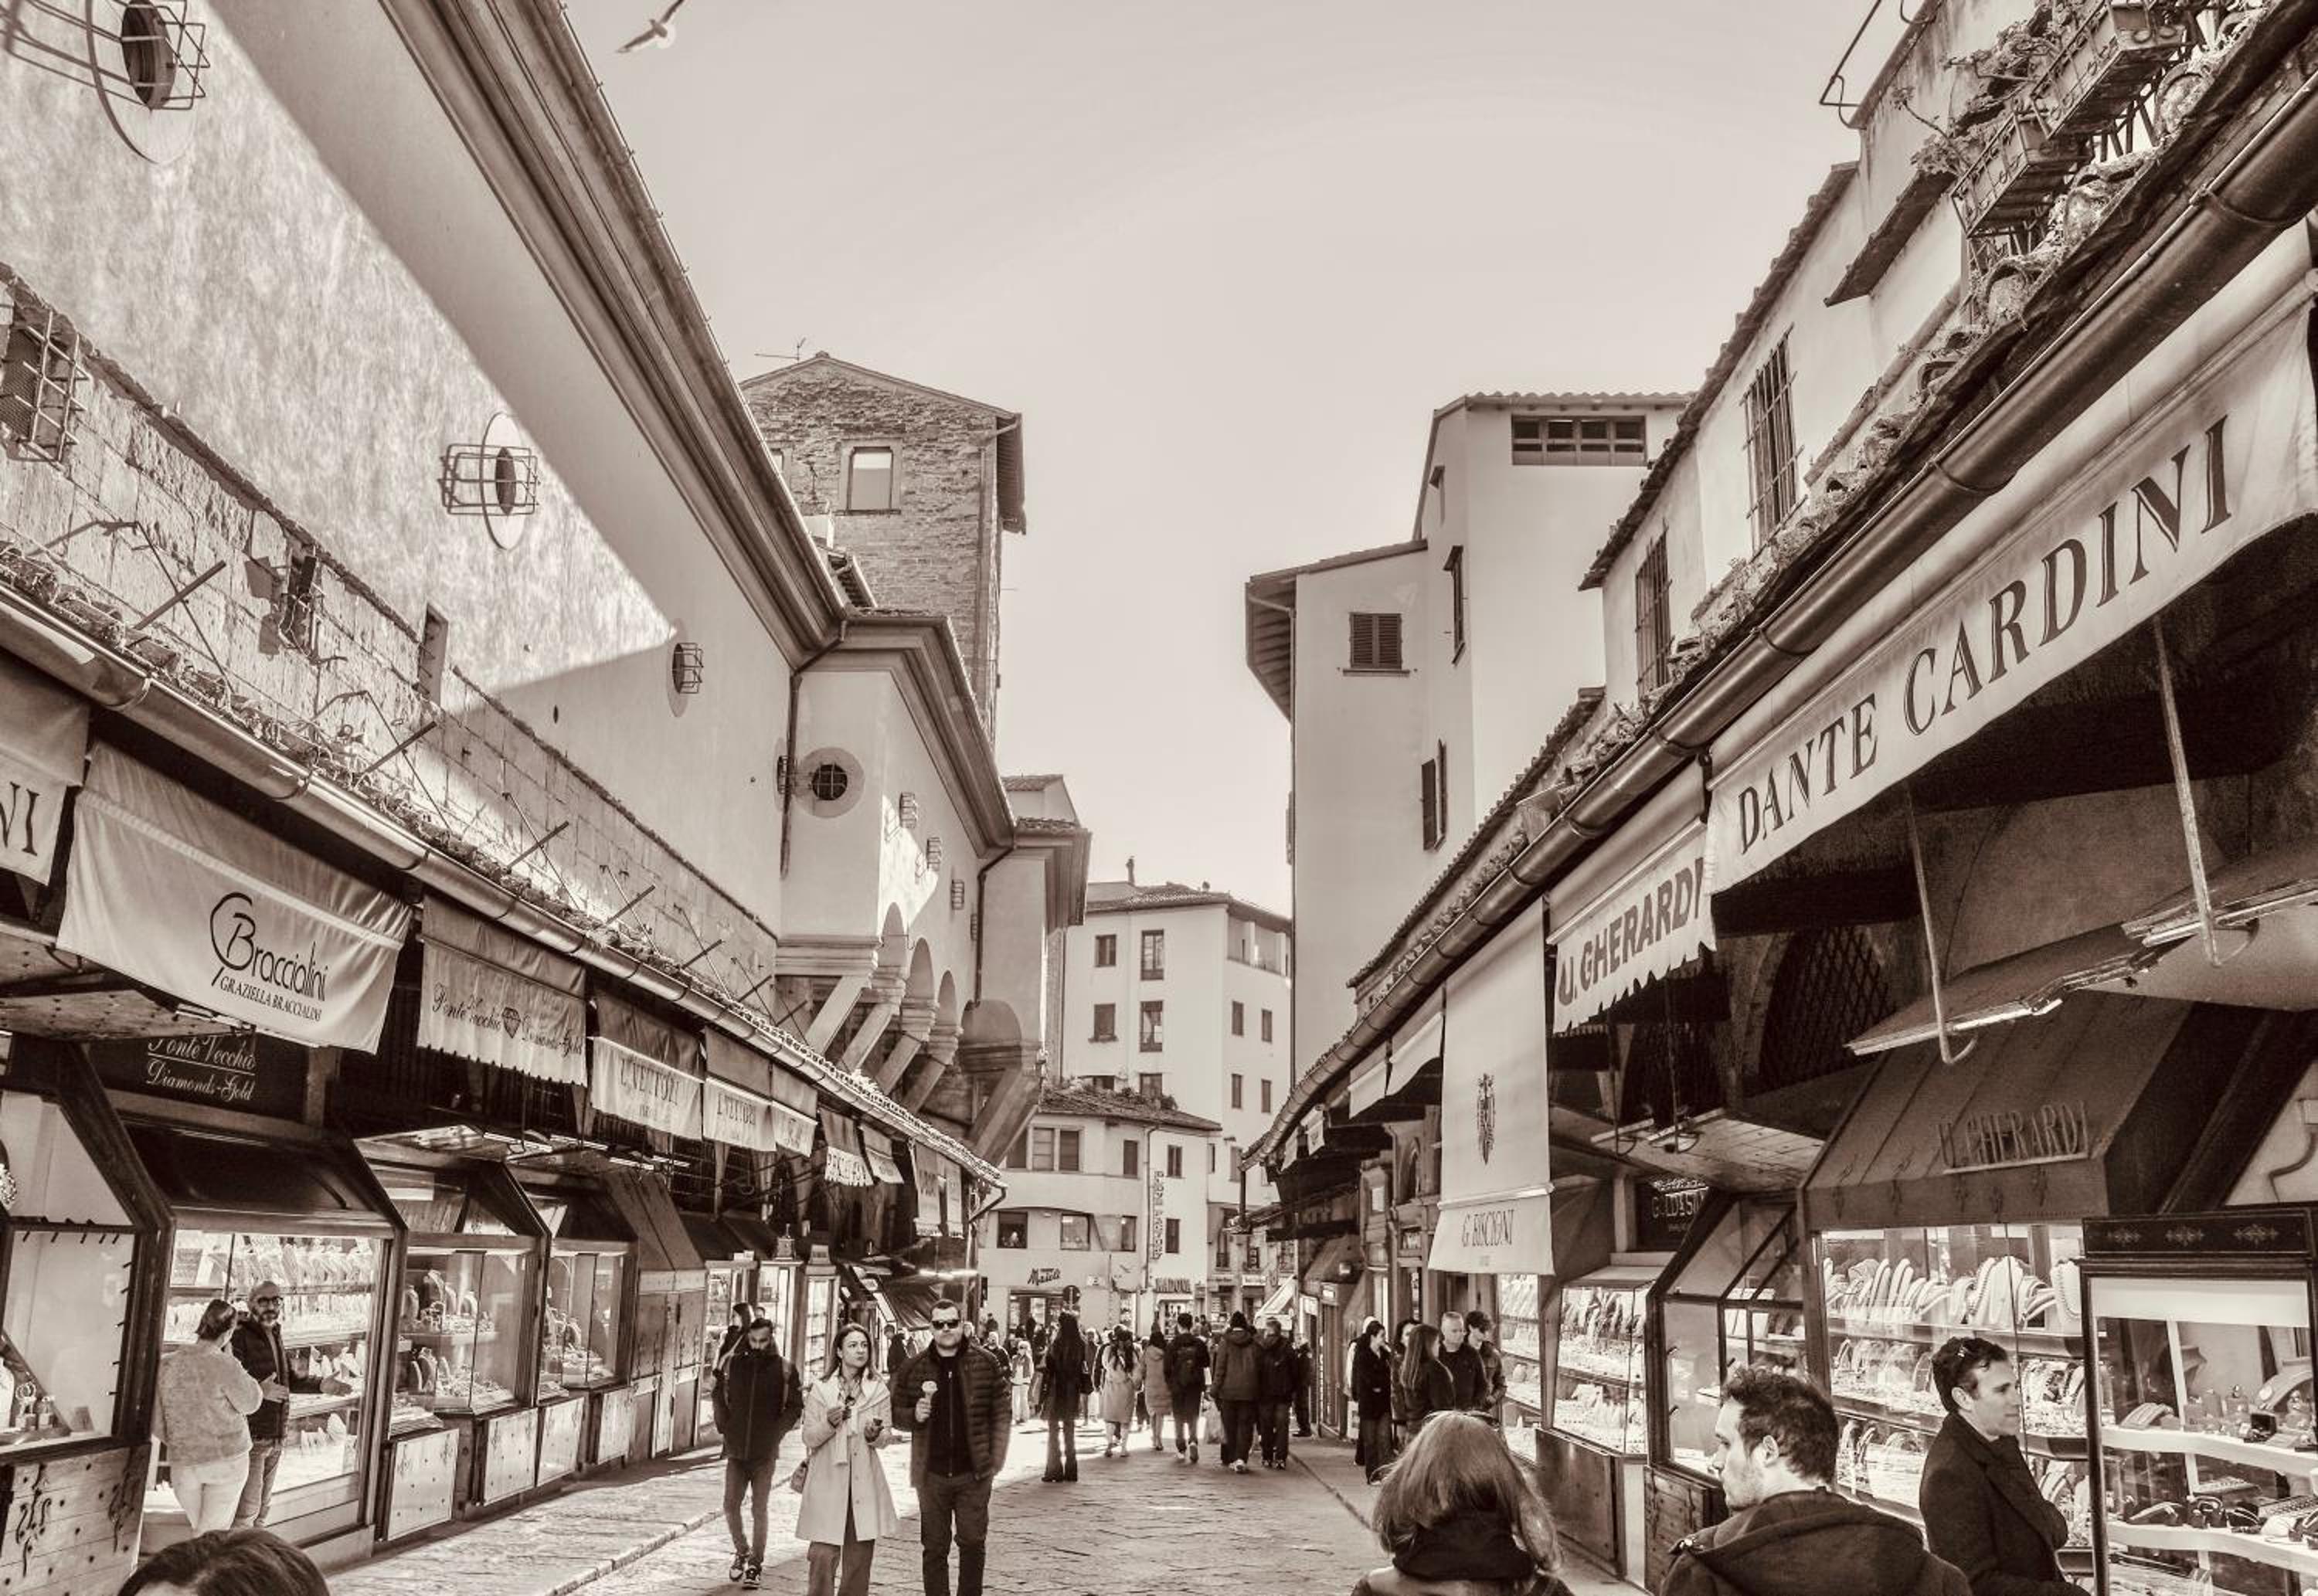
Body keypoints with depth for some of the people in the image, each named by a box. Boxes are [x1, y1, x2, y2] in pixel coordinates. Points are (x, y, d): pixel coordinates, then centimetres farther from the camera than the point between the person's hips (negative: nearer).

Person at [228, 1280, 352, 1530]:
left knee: (262, 1507, 18)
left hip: (274, 1439, 9)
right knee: (247, 1510, -7)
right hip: (250, 1438, -9)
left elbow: (290, 1378, 21)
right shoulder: (240, 1336, -14)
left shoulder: (274, 1335, 14)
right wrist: (259, 1390, -39)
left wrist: (321, 1384, 8)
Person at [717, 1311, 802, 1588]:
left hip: (764, 1452, -2)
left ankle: (755, 1563, 15)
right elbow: (719, 1397, 14)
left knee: (758, 1509, 3)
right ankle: (741, 1551, 27)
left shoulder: (783, 1369, -5)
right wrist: (724, 1427, 3)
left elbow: (795, 1407, 0)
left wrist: (776, 1433, -8)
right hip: (736, 1450, 2)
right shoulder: (731, 1364, 1)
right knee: (730, 1505, 3)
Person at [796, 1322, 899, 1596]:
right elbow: (809, 1438, 1)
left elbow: (887, 1435, 9)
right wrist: (829, 1423, -18)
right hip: (828, 1478, -2)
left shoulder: (879, 1390, 7)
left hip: (865, 1480, 2)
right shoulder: (820, 1389, 2)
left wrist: (875, 1434, -13)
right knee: (823, 1555, -10)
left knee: (859, 1556, 6)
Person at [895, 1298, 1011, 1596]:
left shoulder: (987, 1364, -1)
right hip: (932, 1474, 1)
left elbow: (1000, 1416, 0)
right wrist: (914, 1415, -12)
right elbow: (896, 1413, 9)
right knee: (935, 1548, 8)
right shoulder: (915, 1368, 2)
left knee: (973, 1543, 5)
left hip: (973, 1474, -1)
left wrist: (995, 1461, -7)